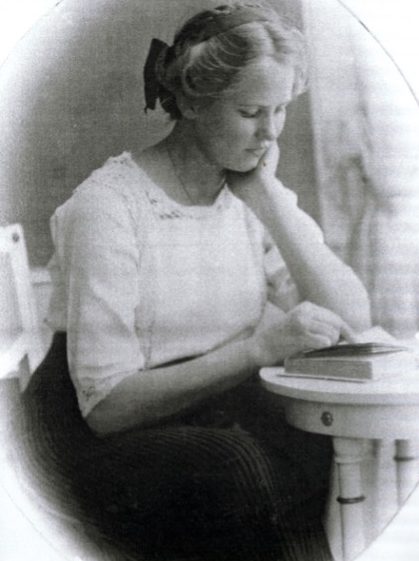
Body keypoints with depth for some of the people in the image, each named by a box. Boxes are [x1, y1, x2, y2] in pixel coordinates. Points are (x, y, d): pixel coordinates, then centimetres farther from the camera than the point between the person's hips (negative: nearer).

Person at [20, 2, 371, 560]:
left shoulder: (255, 194, 5)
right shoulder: (109, 204, -14)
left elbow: (352, 321, -6)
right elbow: (107, 403, -18)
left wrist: (267, 196, -11)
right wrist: (260, 348, -27)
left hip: (224, 407, 5)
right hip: (105, 435, -4)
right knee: (236, 470, -32)